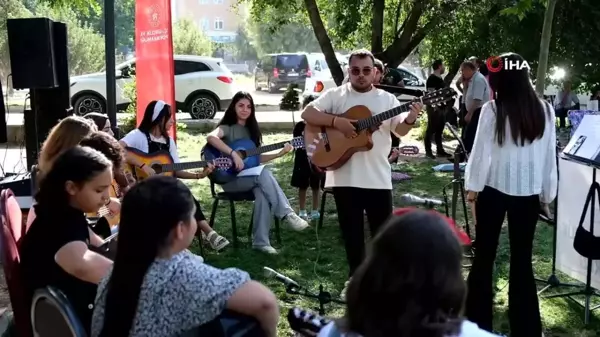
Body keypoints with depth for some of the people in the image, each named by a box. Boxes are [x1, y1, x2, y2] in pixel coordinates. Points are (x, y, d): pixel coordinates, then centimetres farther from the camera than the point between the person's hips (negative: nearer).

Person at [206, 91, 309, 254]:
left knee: (262, 192, -31)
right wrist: (234, 154, -33)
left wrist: (279, 154, 4)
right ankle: (287, 214, -33)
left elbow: (258, 158, 16)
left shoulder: (252, 130, 16)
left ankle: (260, 241, -29)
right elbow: (211, 137, -27)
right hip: (230, 178, -5)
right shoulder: (227, 128, -3)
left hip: (251, 176, 5)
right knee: (264, 173, -33)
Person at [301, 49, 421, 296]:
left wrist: (411, 119, -23)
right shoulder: (335, 95, 2)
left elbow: (400, 131, -2)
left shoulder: (387, 99, 6)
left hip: (378, 178, 1)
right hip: (344, 178, -1)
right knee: (352, 232, 11)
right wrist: (337, 121, -19)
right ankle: (356, 276, 27)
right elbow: (307, 114, -7)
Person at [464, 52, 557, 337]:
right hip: (529, 192, 3)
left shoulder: (493, 109, -12)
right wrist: (547, 193, 13)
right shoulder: (544, 110, -1)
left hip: (494, 189, -3)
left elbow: (481, 151, -8)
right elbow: (550, 155, 4)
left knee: (484, 254, 10)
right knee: (522, 259, 10)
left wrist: (472, 186, 4)